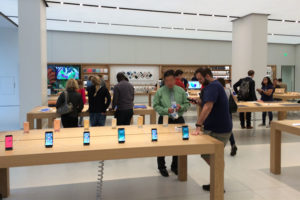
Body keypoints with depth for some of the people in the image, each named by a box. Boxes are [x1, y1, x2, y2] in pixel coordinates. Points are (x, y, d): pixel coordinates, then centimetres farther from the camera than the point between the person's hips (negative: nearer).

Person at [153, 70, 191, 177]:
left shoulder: (181, 91, 4)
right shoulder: (160, 92, -3)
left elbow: (187, 104, 7)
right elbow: (156, 106, -4)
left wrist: (181, 107, -15)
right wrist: (166, 110, -18)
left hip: (179, 120, 3)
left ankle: (175, 166, 32)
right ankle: (161, 167, 25)